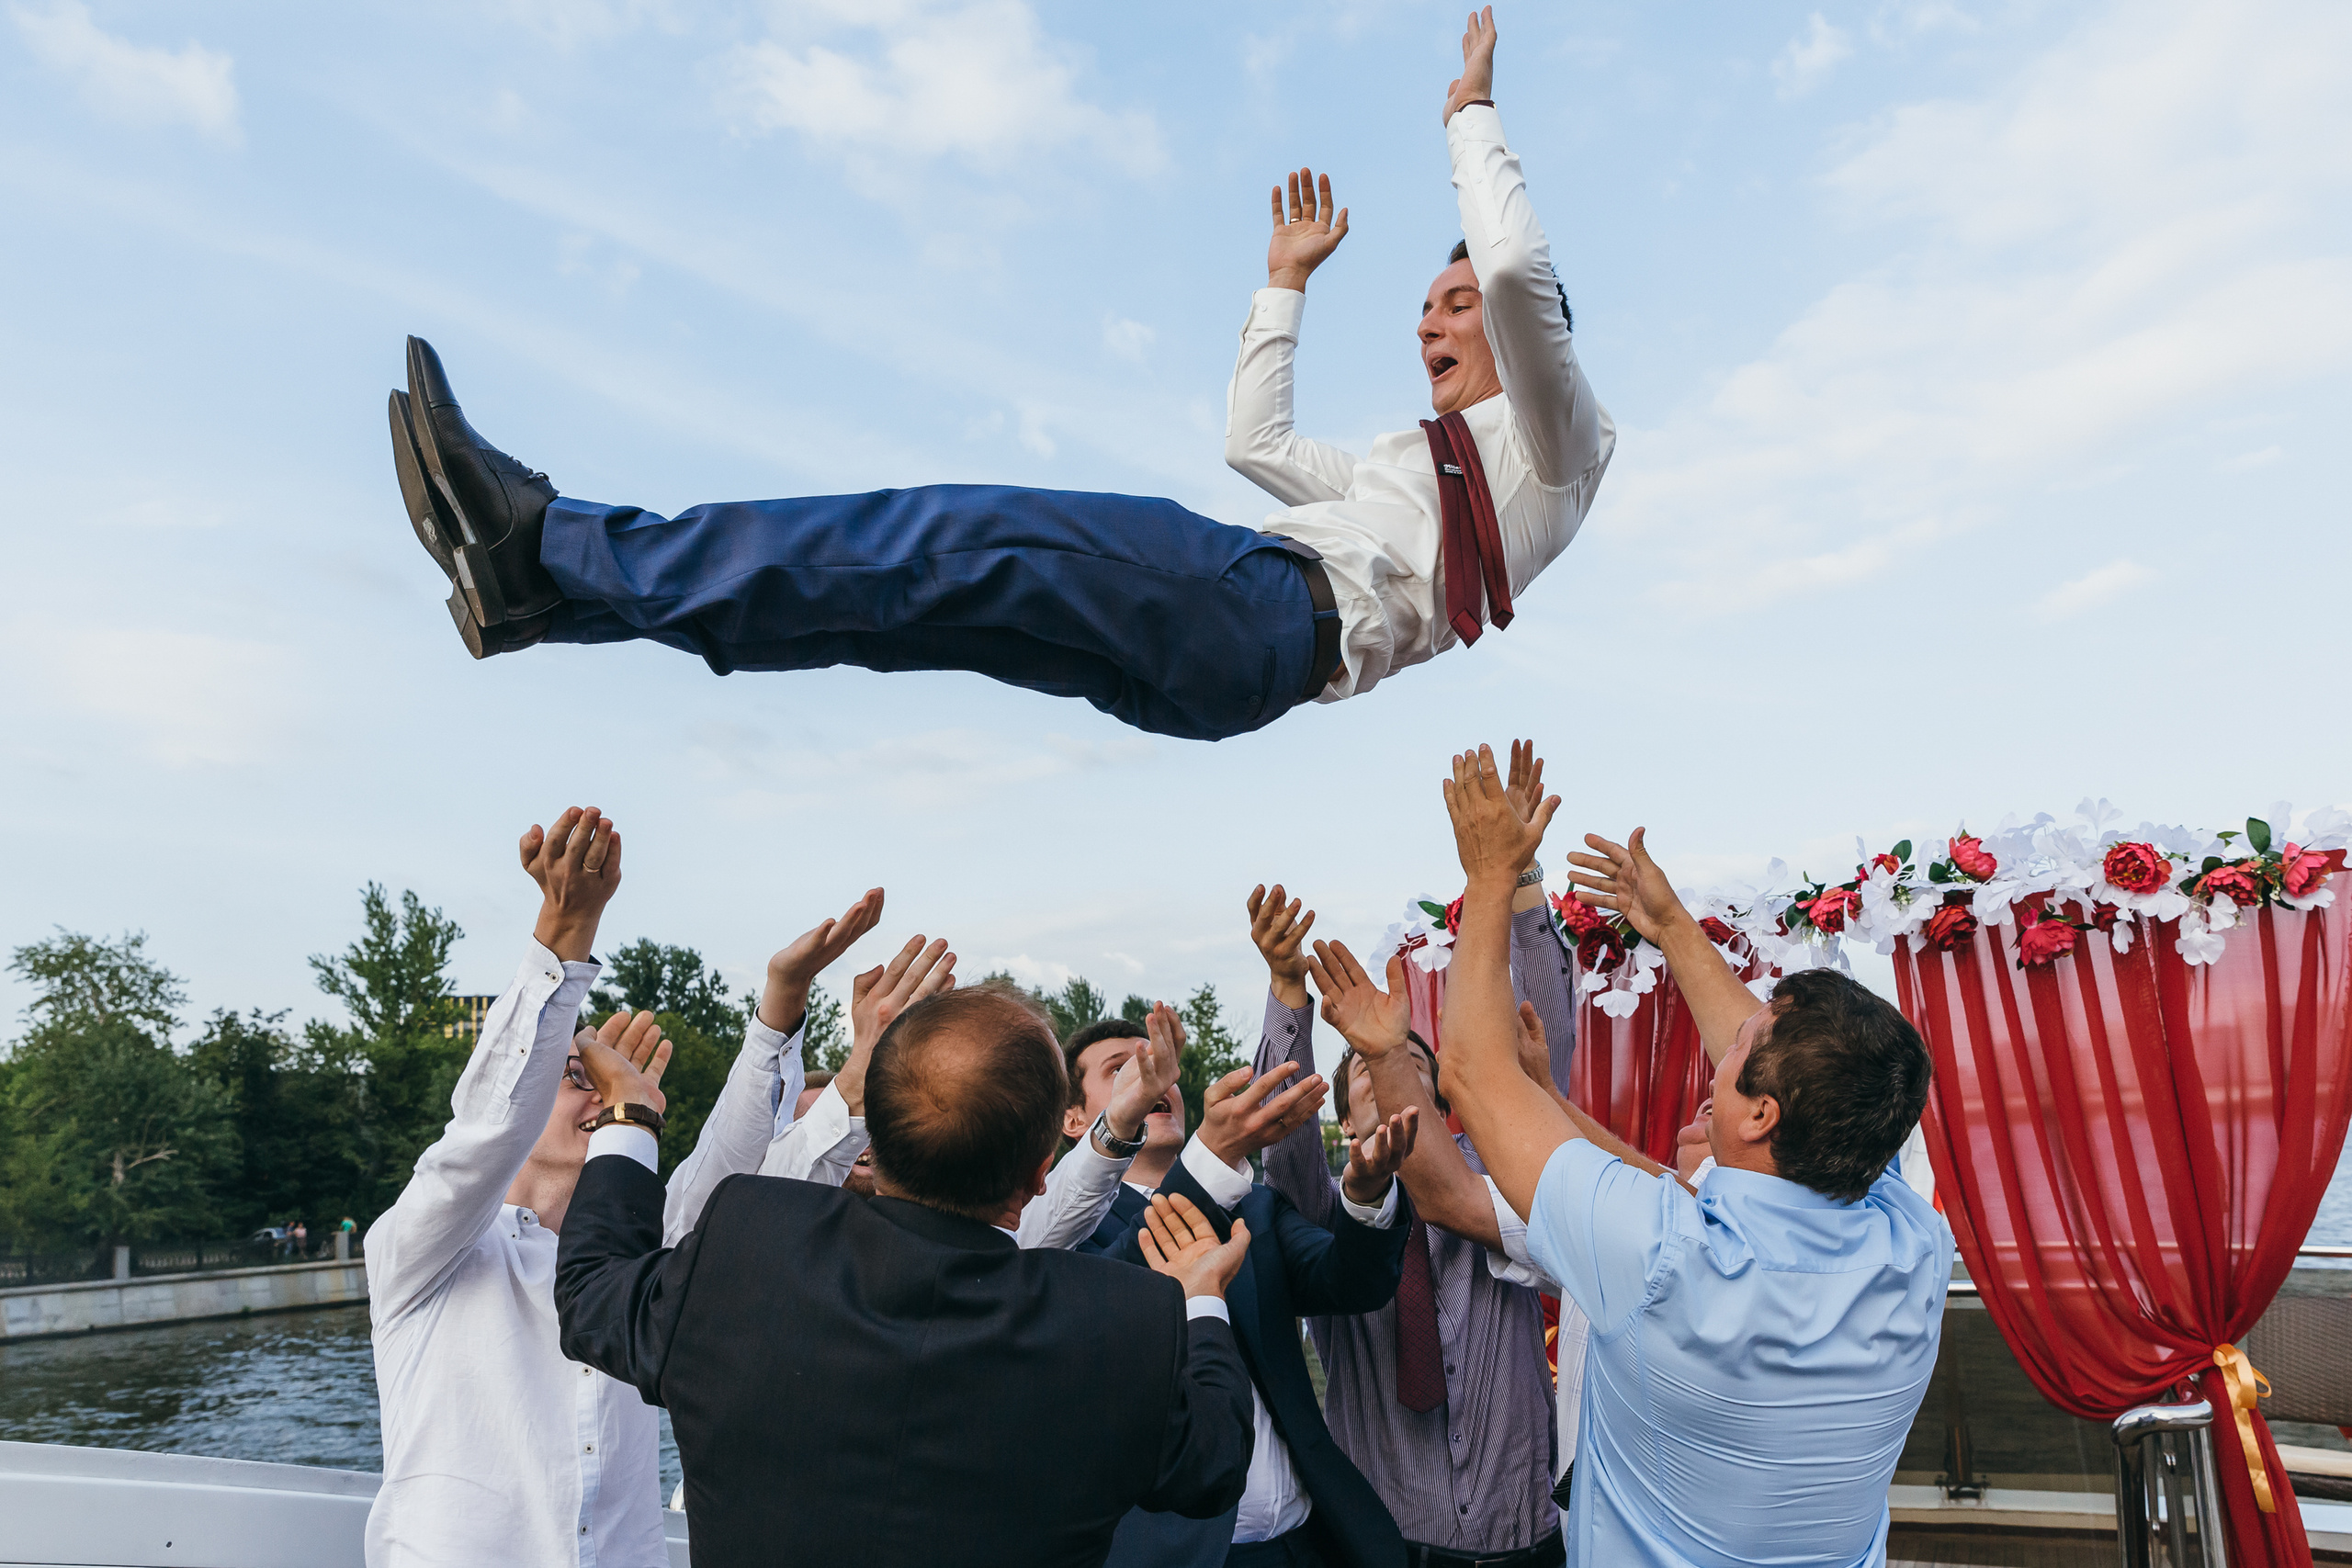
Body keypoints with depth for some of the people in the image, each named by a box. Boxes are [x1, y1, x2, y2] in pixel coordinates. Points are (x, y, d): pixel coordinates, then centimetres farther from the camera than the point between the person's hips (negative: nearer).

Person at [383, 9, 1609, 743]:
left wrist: (1470, 115, 12)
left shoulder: (1549, 437, 17)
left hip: (1293, 610, -8)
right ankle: (549, 567, -19)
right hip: (1216, 657, 8)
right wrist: (1287, 281, 49)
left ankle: (550, 548, -31)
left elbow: (1517, 268, -2)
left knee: (970, 539, -26)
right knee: (936, 589, -10)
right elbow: (1253, 440, 46)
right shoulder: (1409, 463, 40)